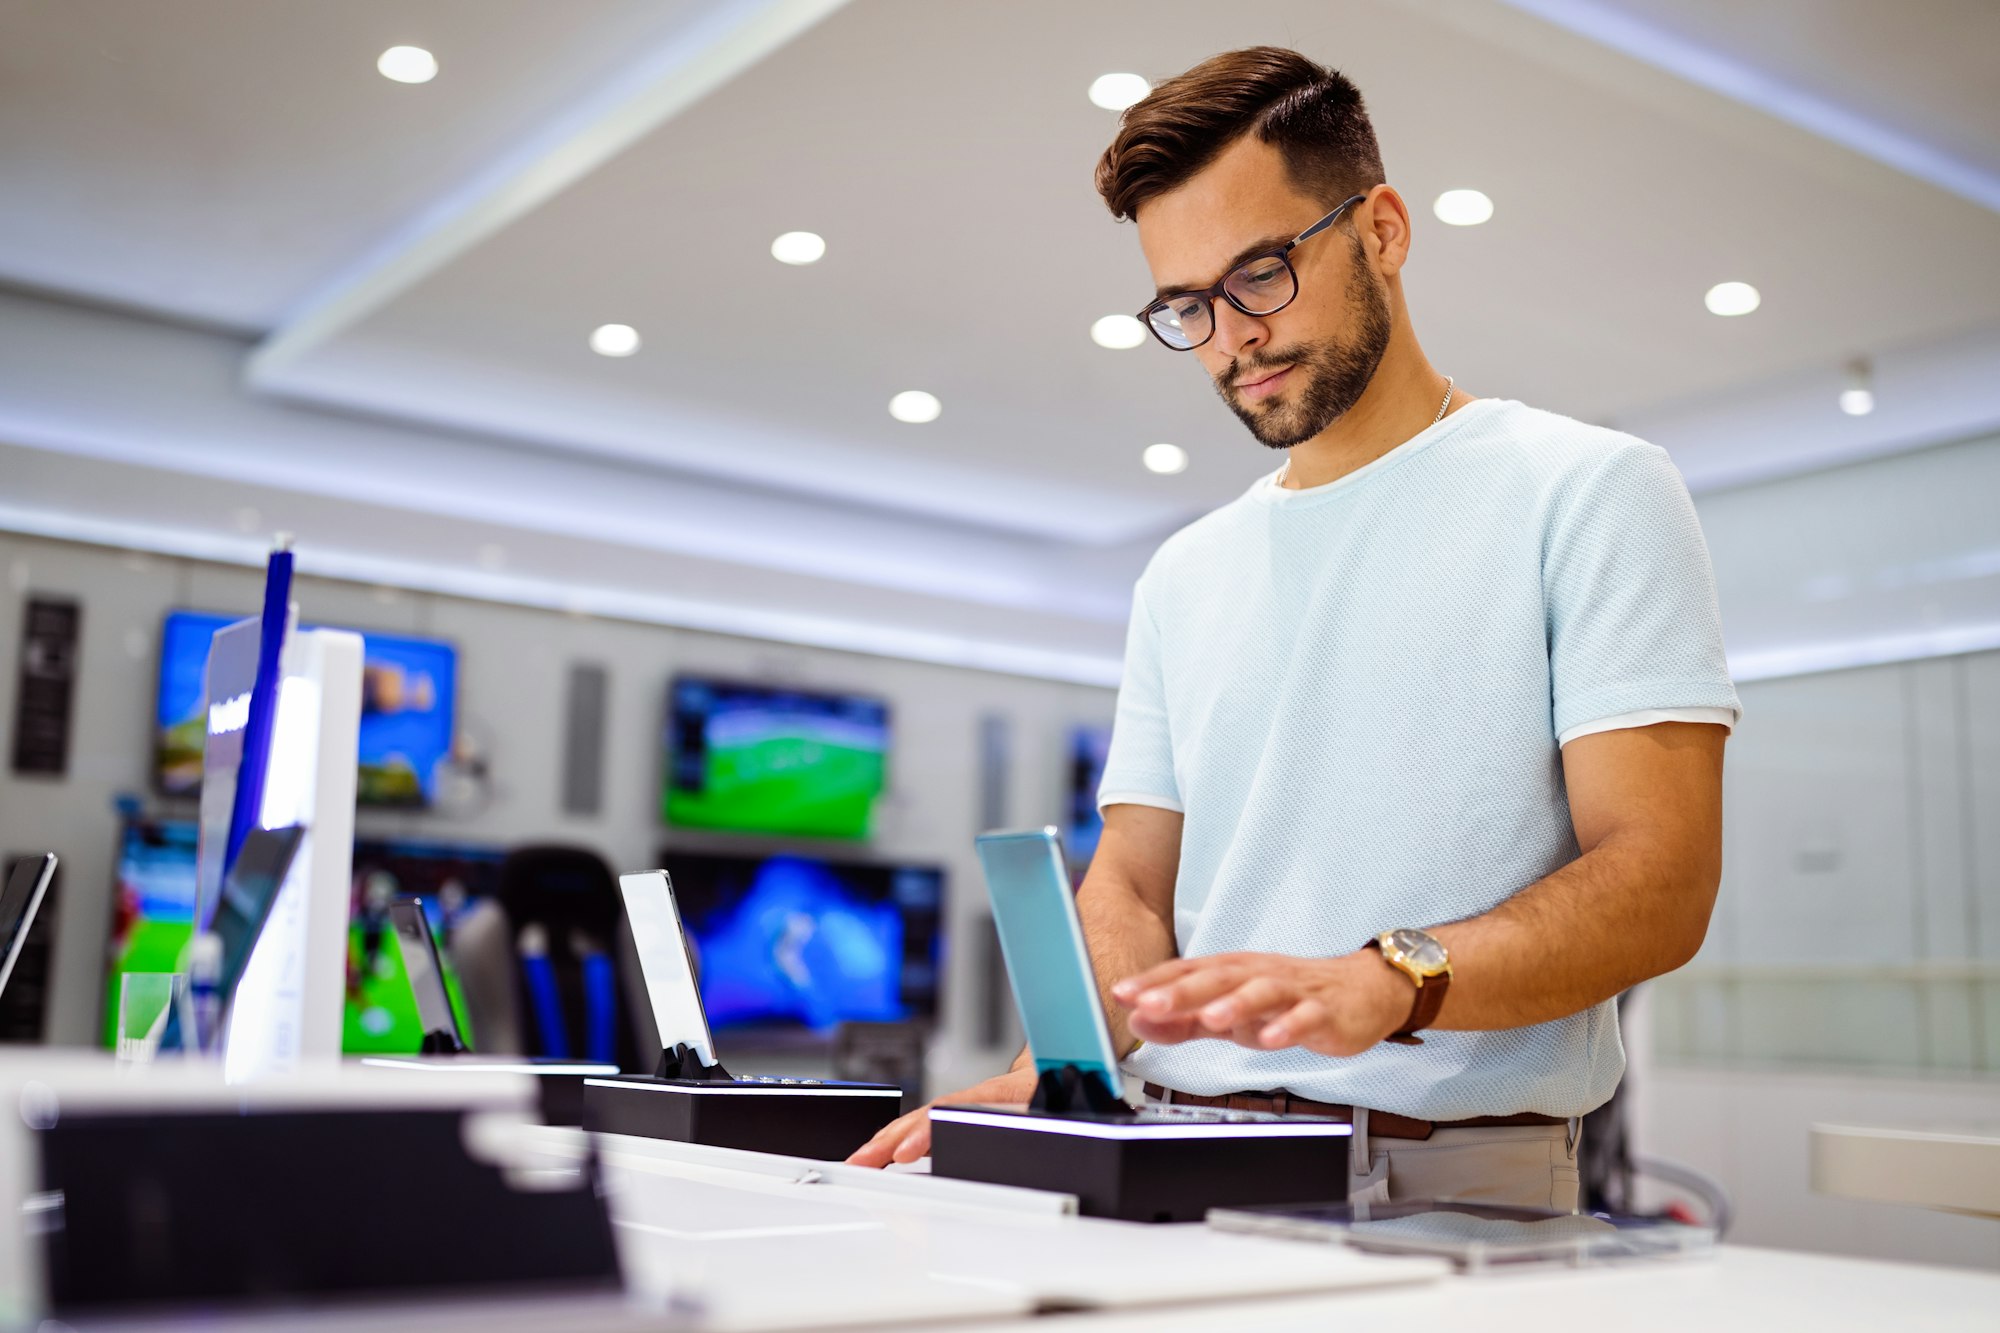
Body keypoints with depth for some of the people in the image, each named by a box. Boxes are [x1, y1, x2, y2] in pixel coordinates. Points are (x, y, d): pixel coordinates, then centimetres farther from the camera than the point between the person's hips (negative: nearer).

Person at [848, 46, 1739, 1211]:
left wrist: (1389, 981, -25)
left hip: (1458, 1184, -4)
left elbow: (1659, 882, -8)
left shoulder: (1586, 491, 1)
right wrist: (1047, 1077, -4)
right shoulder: (1186, 578, 19)